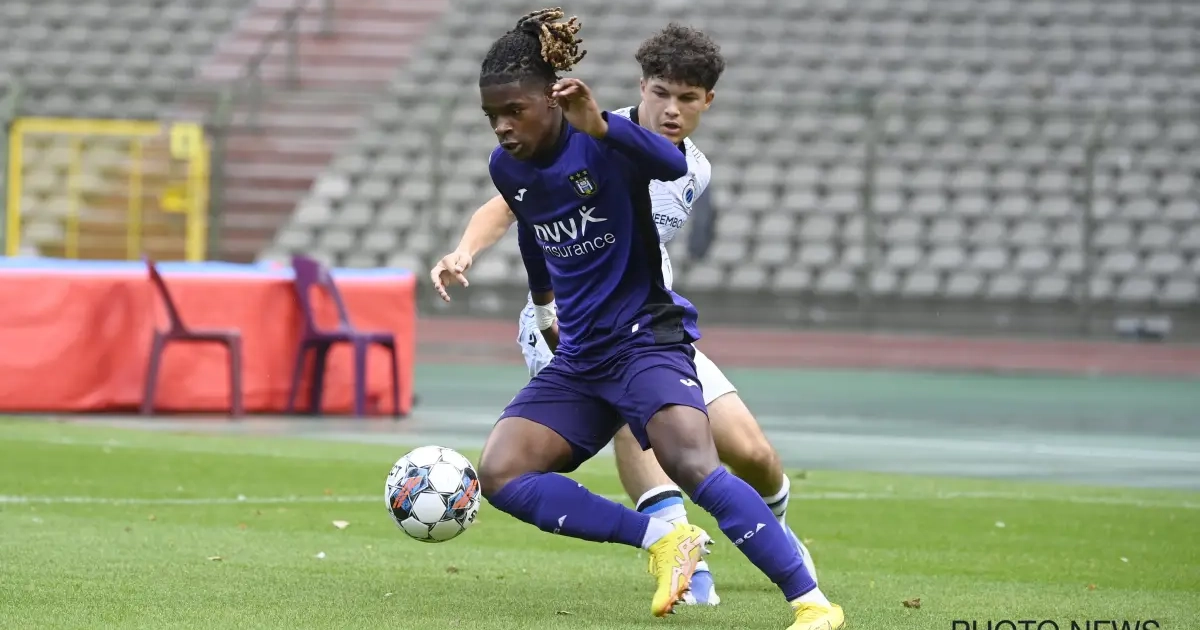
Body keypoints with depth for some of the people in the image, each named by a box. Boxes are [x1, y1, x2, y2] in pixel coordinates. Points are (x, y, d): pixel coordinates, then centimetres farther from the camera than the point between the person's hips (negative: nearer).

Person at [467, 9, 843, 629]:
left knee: (691, 465, -30)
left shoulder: (600, 143, -15)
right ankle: (662, 540, -10)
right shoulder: (507, 168, 4)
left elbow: (672, 164, -39)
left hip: (646, 339, -7)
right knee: (499, 474, -12)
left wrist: (599, 124, -54)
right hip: (577, 360, 7)